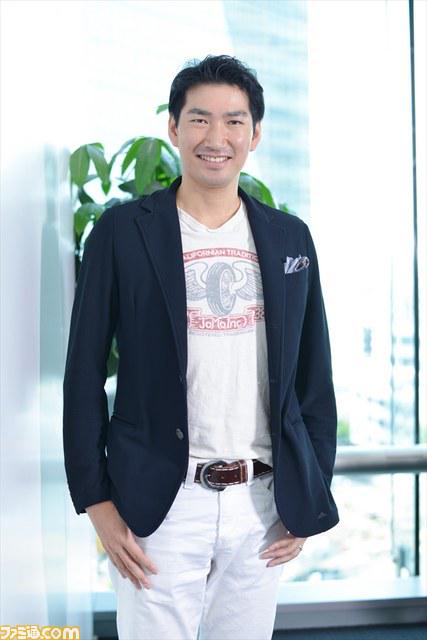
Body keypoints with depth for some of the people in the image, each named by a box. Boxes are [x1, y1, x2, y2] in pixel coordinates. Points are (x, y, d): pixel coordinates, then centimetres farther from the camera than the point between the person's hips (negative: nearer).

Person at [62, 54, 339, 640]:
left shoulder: (290, 238, 6)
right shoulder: (122, 232, -3)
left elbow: (314, 373, 10)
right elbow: (84, 373, -3)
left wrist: (312, 496, 6)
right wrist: (97, 502, -6)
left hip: (264, 503, 3)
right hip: (160, 504, -3)